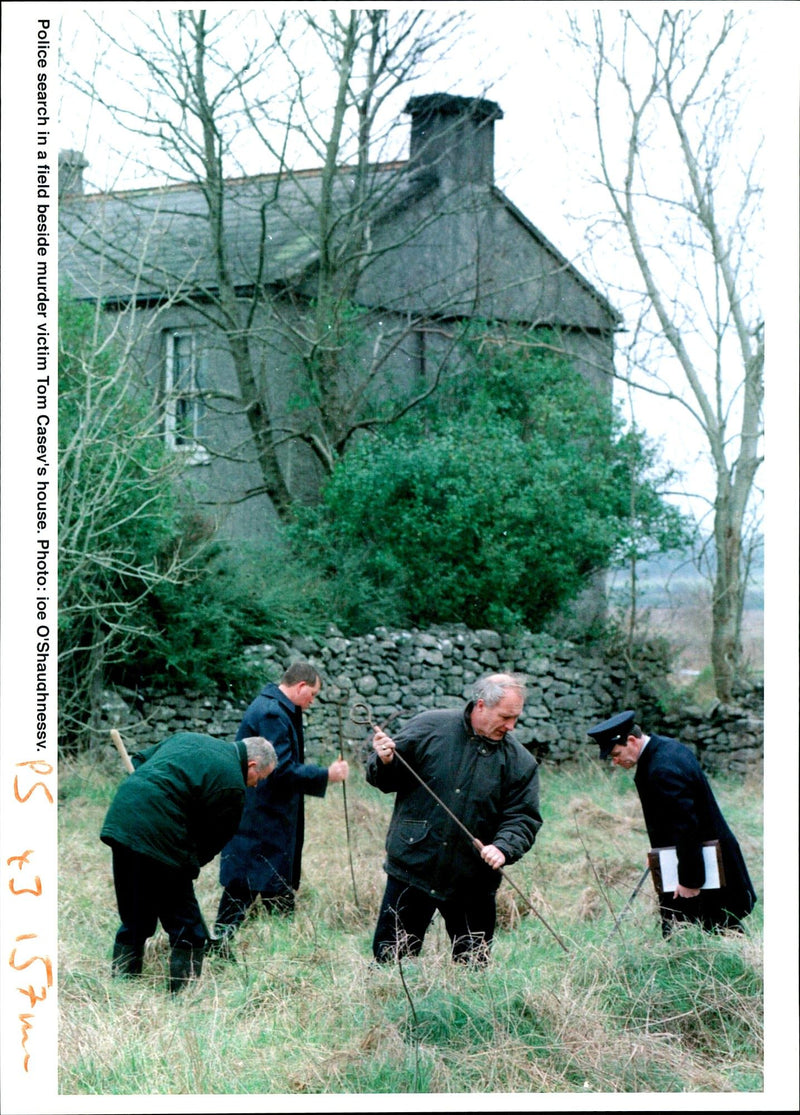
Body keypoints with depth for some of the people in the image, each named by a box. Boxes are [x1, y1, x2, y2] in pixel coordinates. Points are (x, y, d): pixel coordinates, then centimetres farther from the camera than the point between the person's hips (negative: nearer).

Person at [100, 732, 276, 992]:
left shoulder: (187, 738, 21)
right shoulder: (233, 785, -3)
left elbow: (138, 761, 23)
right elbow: (211, 839, 0)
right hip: (158, 838, -8)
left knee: (134, 922, 21)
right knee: (187, 928, 7)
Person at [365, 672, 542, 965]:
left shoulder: (521, 762, 1)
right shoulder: (428, 727, -2)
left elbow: (523, 818, -1)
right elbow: (386, 779, 6)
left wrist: (503, 847, -20)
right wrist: (384, 762, -17)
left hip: (473, 884, 1)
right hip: (412, 867, -1)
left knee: (473, 966, 9)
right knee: (390, 958, 4)